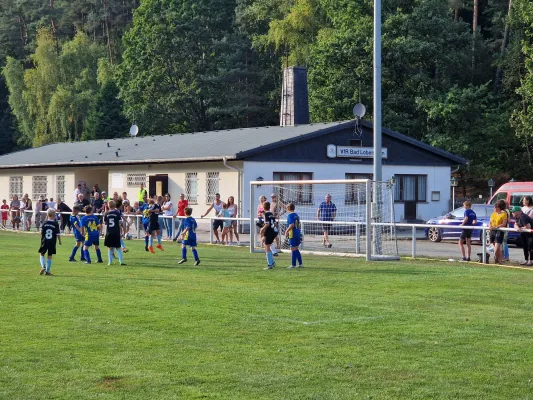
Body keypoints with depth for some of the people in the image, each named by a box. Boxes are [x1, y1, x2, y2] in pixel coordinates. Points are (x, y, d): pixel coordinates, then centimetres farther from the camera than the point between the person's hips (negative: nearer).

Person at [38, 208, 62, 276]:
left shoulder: (44, 223, -3)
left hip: (44, 242, 1)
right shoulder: (56, 224, -7)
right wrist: (59, 241, 9)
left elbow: (41, 232, 1)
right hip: (52, 242, -1)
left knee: (42, 254, 15)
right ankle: (47, 271, 8)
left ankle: (43, 266, -8)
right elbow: (58, 234, -6)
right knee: (50, 256, 6)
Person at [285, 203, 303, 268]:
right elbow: (299, 225, 16)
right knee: (296, 249, 15)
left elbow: (292, 225, -22)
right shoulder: (296, 215, 12)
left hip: (292, 235, -8)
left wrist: (286, 231, -14)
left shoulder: (290, 215, -12)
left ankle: (293, 264, 0)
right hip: (298, 234, 8)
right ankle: (300, 263, 17)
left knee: (293, 249, -3)